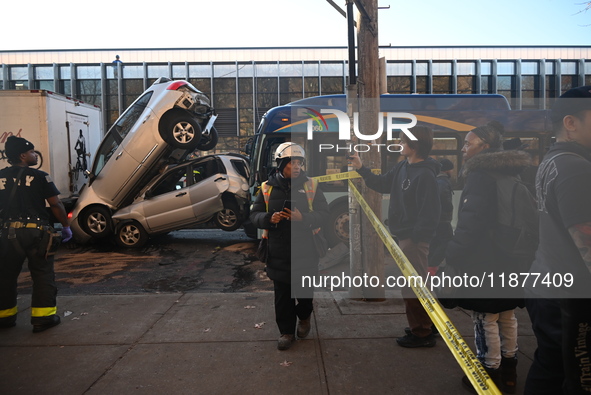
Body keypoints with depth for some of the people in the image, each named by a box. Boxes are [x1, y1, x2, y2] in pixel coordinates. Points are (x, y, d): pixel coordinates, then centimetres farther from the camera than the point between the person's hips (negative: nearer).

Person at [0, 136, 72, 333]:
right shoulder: (39, 176, -7)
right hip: (36, 232, -4)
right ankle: (43, 317, 4)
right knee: (42, 275, 4)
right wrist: (66, 226, 2)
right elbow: (56, 204, -8)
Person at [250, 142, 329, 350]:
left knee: (305, 290, 10)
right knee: (283, 295, 7)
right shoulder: (268, 188, 2)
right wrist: (269, 219, -17)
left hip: (305, 252, 0)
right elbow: (255, 214, 5)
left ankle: (304, 318, 41)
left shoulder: (309, 186, 0)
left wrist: (303, 218, -21)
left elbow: (323, 213, -3)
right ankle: (286, 331, 24)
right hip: (278, 253, 1)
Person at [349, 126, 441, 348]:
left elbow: (431, 212, -22)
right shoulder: (403, 167, 8)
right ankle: (425, 324, 36)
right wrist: (361, 168, 9)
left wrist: (415, 238, -22)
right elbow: (383, 184, 16)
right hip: (405, 235, 10)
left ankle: (421, 333, 14)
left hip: (414, 238, -10)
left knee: (412, 286, 0)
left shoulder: (425, 175, -20)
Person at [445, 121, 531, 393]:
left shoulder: (480, 173, -15)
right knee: (507, 315, 17)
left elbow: (470, 223, -21)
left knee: (486, 319, 1)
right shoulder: (511, 173, 12)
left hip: (484, 261, -9)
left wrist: (449, 257, -18)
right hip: (510, 258, 9)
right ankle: (508, 372, 30)